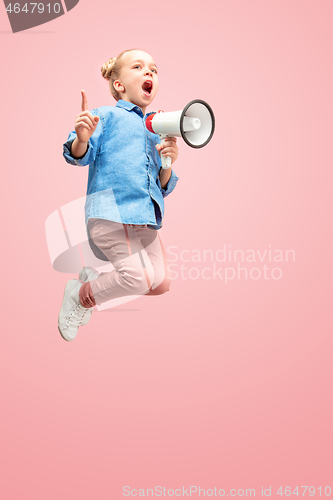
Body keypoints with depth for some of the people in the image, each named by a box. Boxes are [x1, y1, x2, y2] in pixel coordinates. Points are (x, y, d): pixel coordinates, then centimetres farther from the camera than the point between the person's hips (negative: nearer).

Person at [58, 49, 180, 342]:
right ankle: (80, 295, 5)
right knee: (139, 275, -24)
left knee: (162, 282, -5)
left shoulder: (156, 132, 24)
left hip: (144, 221, 7)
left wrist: (168, 163, 0)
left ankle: (94, 278, 16)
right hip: (110, 212, -7)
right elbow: (80, 156, -4)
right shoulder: (108, 116, 7)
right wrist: (81, 138, -26)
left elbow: (163, 188, 21)